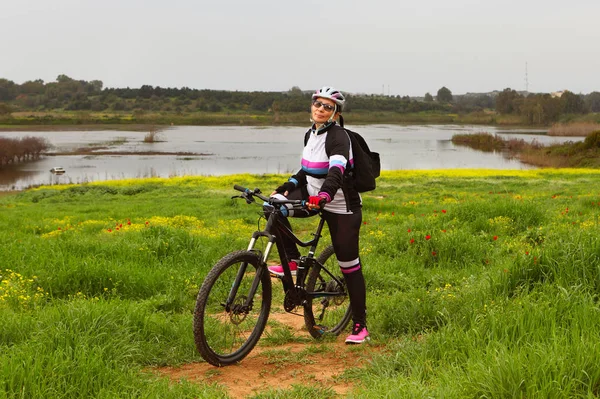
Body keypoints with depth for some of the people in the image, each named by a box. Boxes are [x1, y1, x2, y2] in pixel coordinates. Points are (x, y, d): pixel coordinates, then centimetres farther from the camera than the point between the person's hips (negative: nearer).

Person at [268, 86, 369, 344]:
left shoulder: (338, 137, -19)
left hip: (342, 207, -7)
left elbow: (336, 171, -36)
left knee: (349, 266, -1)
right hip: (314, 198, 7)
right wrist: (283, 188, 7)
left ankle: (360, 326, 11)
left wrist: (324, 194, -54)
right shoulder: (310, 135, 6)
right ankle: (293, 261, -8)